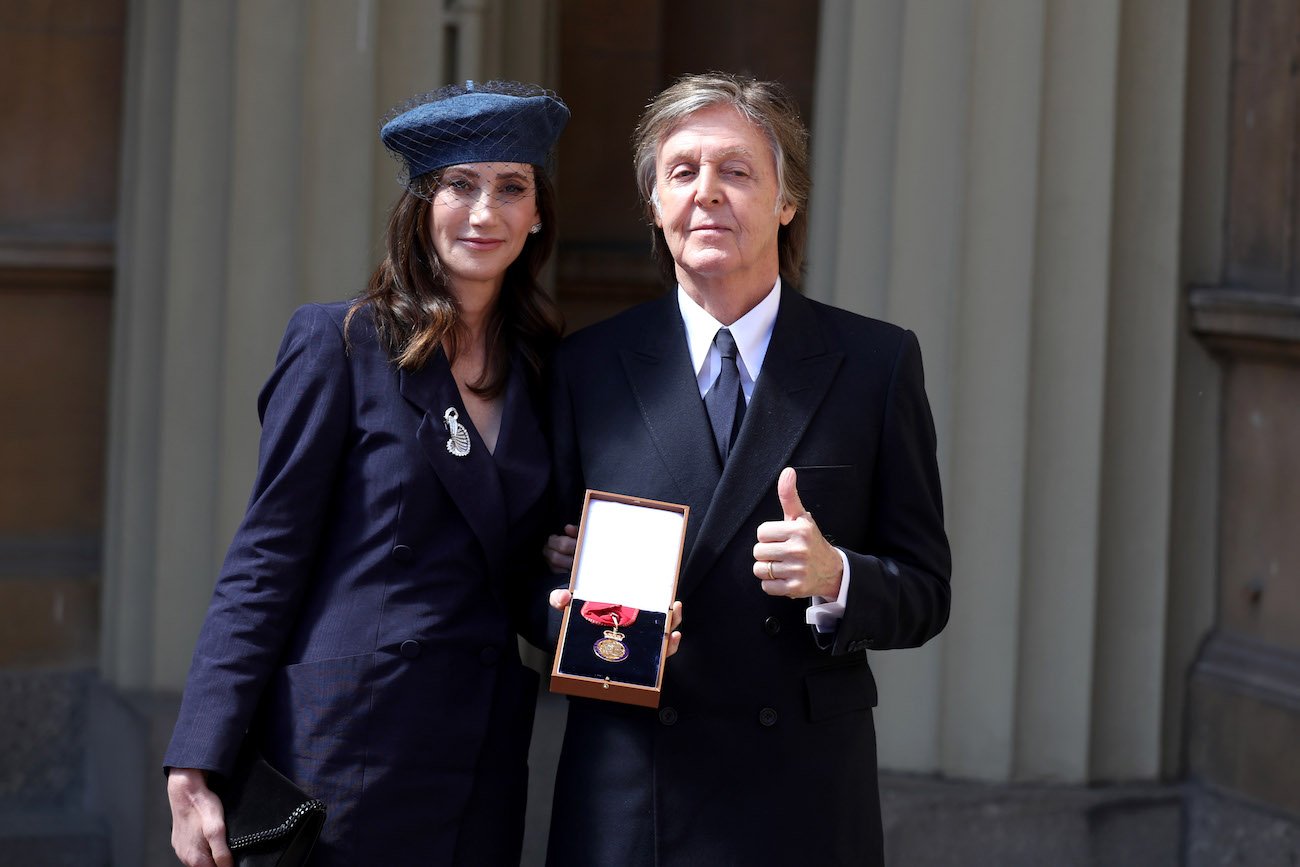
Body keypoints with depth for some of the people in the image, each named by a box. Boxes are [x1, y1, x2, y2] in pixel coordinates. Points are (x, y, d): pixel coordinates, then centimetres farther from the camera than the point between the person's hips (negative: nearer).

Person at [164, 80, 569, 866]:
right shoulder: (341, 342, -3)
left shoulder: (544, 364, 10)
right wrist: (196, 771, -12)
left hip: (485, 776, 5)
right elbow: (266, 560, -7)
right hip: (349, 756, -4)